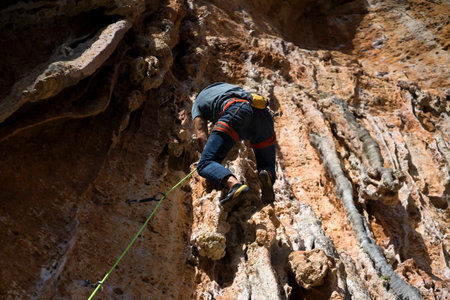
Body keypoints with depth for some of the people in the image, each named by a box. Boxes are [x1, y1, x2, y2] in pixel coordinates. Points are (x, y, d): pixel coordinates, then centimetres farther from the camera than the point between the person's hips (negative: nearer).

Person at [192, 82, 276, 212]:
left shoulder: (198, 103, 30)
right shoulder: (227, 85, 47)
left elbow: (201, 136, 15)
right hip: (262, 113, 5)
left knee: (204, 165, -7)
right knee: (268, 167, 18)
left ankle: (234, 184, -38)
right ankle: (267, 176, -20)